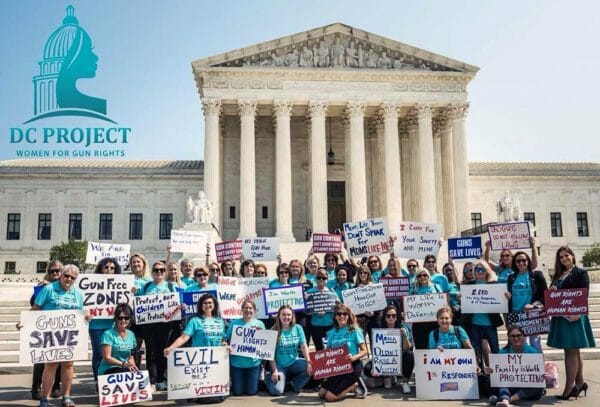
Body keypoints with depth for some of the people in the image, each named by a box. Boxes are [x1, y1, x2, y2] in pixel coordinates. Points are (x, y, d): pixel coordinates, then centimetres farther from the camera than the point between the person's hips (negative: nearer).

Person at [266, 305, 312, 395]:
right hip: (280, 366, -2)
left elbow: (304, 346, -4)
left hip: (294, 362, 3)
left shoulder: (298, 328, -1)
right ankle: (269, 377, 17)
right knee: (277, 391, -19)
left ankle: (296, 384, 4)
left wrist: (309, 362, -17)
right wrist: (274, 371, -14)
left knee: (310, 368, -24)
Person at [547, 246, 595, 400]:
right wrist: (552, 292, -7)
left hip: (574, 316, -7)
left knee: (571, 352, -4)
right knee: (573, 351, 14)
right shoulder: (558, 275, 14)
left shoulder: (580, 273, -5)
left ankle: (569, 387, -1)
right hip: (561, 316, 7)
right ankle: (579, 383, 24)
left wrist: (577, 312, -24)